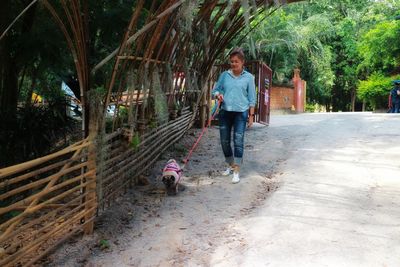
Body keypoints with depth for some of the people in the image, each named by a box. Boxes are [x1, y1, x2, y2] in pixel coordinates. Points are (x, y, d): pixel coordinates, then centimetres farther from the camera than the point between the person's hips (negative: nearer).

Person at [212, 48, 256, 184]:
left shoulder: (248, 77, 3)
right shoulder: (224, 75, 8)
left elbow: (251, 98, 4)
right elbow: (215, 89, 14)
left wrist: (251, 115, 0)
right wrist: (218, 95, -9)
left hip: (241, 112, -3)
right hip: (225, 111, 3)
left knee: (238, 141, -9)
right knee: (224, 141, 7)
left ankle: (236, 172, -5)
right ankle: (231, 166, 28)